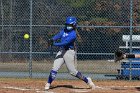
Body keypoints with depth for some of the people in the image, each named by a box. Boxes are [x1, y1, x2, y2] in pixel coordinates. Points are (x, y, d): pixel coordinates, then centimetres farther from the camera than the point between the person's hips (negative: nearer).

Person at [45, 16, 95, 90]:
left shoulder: (73, 34, -16)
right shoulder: (65, 30, 10)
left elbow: (65, 43, -25)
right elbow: (59, 35, -4)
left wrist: (55, 44, -34)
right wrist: (53, 39, -24)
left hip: (69, 52, -7)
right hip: (61, 51, 7)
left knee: (72, 71, -3)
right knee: (54, 68, -3)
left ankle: (87, 80, 12)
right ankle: (48, 84, 0)